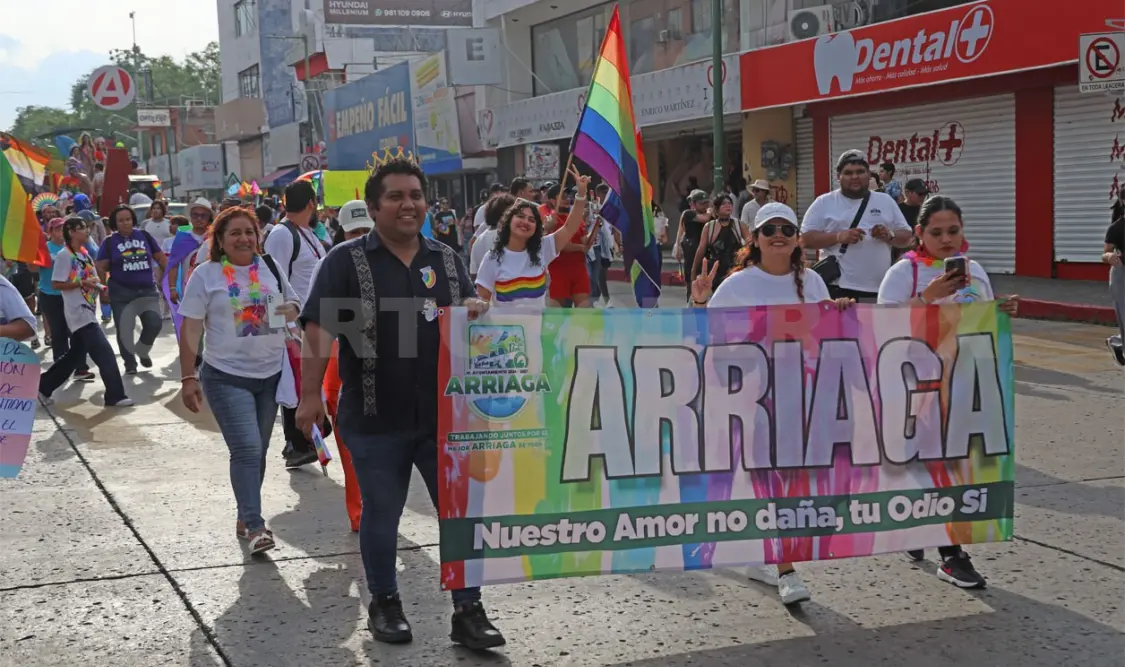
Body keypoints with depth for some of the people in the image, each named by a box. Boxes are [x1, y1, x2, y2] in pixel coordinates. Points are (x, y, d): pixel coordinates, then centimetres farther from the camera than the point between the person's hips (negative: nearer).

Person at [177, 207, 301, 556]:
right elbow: (191, 328, -6)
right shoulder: (206, 275, -5)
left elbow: (293, 304, 19)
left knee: (257, 451, 12)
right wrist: (188, 378, -10)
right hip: (227, 376, -5)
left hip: (271, 373, 5)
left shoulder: (269, 267, 7)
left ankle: (245, 517, 27)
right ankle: (255, 527, -10)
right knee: (247, 449, -14)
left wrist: (289, 311, -6)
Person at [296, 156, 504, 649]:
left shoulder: (445, 258, 9)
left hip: (443, 415, 3)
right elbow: (318, 330, -9)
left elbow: (471, 309, 17)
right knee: (381, 515, 11)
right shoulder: (346, 261, -5)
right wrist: (310, 394, -16)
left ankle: (467, 611, 16)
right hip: (376, 420, -3)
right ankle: (384, 604, 30)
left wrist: (475, 308, -8)